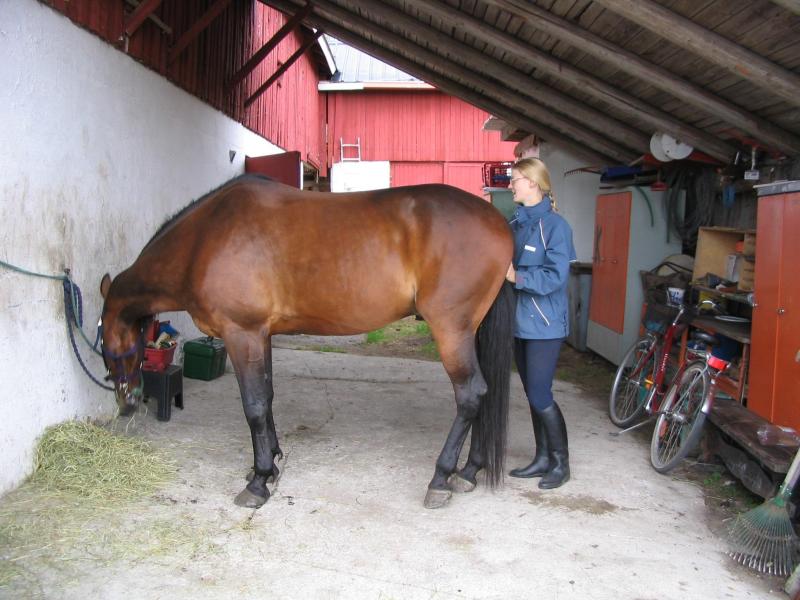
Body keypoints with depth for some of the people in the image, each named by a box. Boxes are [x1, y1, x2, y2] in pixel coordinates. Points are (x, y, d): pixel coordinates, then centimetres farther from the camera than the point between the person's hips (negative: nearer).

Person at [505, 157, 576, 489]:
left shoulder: (554, 225, -13)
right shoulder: (515, 223, 8)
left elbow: (555, 276, -20)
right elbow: (503, 263, 13)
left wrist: (516, 276, -23)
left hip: (544, 324, -8)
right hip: (520, 321, 8)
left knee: (540, 396, -4)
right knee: (533, 394, 15)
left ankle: (561, 463, 15)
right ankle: (542, 458, 29)